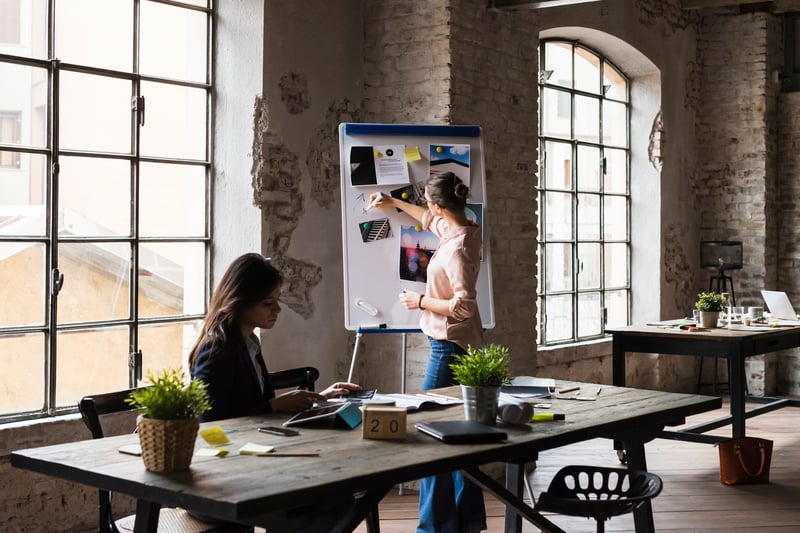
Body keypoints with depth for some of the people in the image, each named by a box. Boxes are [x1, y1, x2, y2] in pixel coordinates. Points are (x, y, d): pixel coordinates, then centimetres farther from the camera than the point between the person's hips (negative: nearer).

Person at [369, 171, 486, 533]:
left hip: (450, 346, -10)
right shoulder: (466, 230, 6)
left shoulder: (456, 248, -22)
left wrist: (421, 302, -13)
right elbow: (431, 221, 28)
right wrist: (395, 203, 35)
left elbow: (464, 306, -25)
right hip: (461, 344, 10)